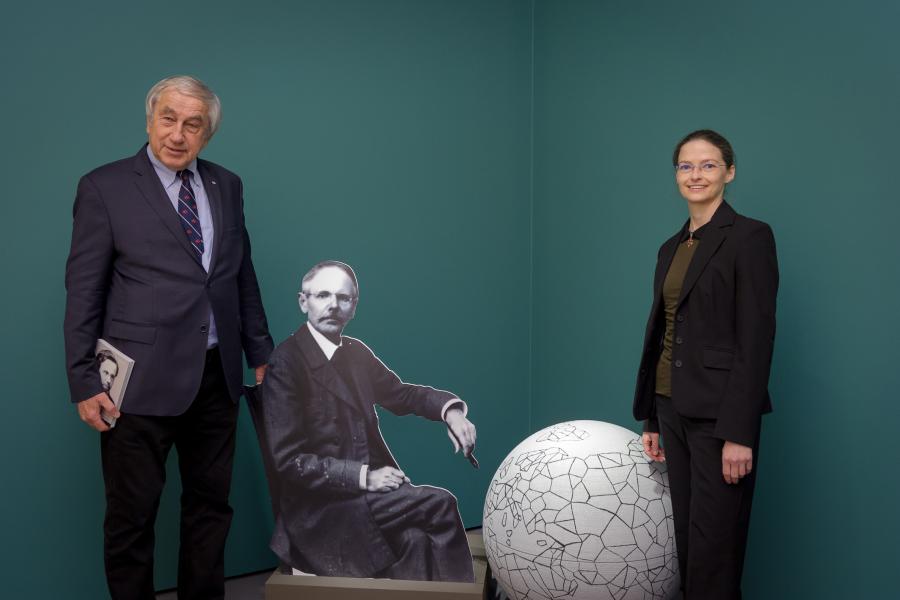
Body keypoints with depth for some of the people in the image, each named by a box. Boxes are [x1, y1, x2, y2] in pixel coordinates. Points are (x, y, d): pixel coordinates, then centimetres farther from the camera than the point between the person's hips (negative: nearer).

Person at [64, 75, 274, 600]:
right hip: (141, 381, -4)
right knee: (131, 517, 5)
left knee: (211, 505, 14)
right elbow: (84, 292, -5)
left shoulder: (227, 186, 10)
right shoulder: (105, 187, -4)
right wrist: (85, 383, -9)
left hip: (217, 376, 5)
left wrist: (260, 354, 13)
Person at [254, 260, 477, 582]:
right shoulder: (286, 362, -11)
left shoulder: (356, 352, 11)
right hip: (320, 511, -6)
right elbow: (289, 459, -14)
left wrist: (449, 409, 1)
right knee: (440, 505, -18)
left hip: (365, 491, 6)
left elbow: (400, 393, 22)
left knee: (415, 538, -22)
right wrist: (363, 477, -20)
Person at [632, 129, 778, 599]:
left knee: (714, 547, -2)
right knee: (686, 542, 13)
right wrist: (651, 419, 14)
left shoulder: (750, 237, -9)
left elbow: (756, 339, -15)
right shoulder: (671, 248, 14)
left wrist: (739, 433, -19)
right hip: (674, 409, 8)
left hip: (718, 414, -7)